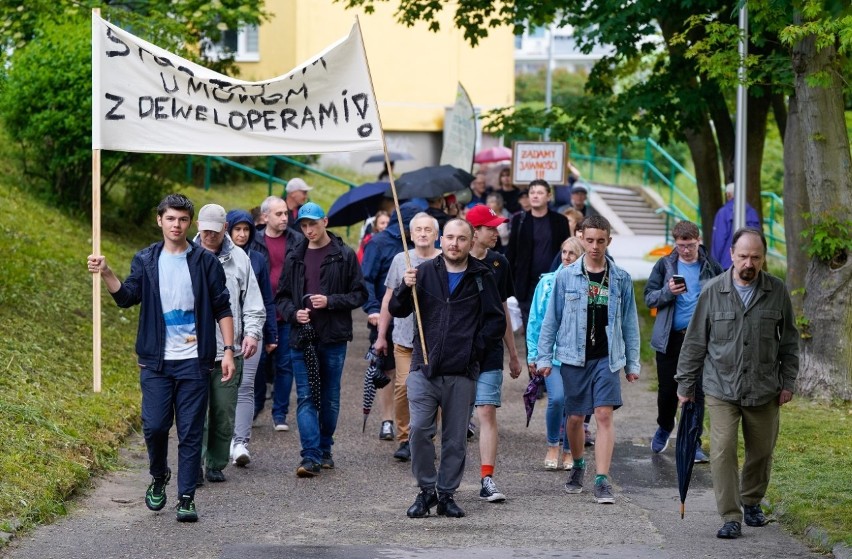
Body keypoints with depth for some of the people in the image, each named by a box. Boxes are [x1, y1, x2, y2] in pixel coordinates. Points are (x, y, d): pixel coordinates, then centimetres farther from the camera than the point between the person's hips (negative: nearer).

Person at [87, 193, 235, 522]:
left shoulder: (205, 262, 2)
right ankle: (158, 477, 24)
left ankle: (187, 498, 5)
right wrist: (105, 273, -23)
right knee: (154, 425, -4)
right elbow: (126, 296, -6)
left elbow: (222, 309, 3)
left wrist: (228, 350, -4)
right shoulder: (145, 260, 7)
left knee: (191, 432, 0)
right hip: (156, 361, 1)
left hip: (194, 362, -1)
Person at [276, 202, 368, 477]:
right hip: (302, 337, 2)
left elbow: (359, 294, 0)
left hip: (333, 337, -1)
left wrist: (330, 301, -14)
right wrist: (293, 313, -6)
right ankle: (311, 456, -9)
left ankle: (325, 449, 22)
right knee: (306, 398, -5)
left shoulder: (344, 255, -1)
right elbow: (282, 296, 13)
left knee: (330, 398, 8)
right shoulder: (295, 256, 8)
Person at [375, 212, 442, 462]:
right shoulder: (401, 260, 8)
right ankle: (404, 440, 2)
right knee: (403, 387, -9)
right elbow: (389, 299, 14)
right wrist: (381, 335, 13)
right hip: (405, 337, 1)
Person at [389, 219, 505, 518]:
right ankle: (426, 490, 3)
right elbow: (397, 311, 6)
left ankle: (447, 494, 14)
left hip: (462, 373, 0)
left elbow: (497, 322, 8)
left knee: (455, 439, 4)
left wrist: (474, 347, -3)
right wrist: (405, 288, -13)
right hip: (424, 368, 0)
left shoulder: (482, 278, 5)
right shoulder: (424, 272, 7)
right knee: (419, 430, -10)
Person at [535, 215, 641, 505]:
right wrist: (544, 357, 2)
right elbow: (551, 318, 5)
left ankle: (602, 480, -12)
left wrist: (632, 363, 8)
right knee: (575, 417, 10)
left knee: (604, 416, -10)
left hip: (607, 358, 0)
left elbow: (629, 322, 9)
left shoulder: (621, 279, 4)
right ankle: (577, 465, 35)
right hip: (574, 357, 0)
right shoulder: (566, 276, 1)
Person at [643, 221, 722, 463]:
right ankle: (664, 427, 35)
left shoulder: (711, 268, 2)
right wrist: (668, 292, -17)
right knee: (667, 389, 7)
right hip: (670, 338, 1)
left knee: (696, 392, -3)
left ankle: (693, 443, 5)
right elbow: (649, 297, 3)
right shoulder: (665, 265, 2)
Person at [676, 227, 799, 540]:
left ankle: (751, 502, 35)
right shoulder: (713, 292, -4)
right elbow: (695, 342, 2)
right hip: (721, 389, -2)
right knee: (723, 452, -10)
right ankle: (730, 518, -6)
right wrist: (685, 385, 3)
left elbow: (789, 341, 9)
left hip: (764, 391, 2)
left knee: (761, 452, 12)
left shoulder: (777, 292, -1)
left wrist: (788, 382, 5)